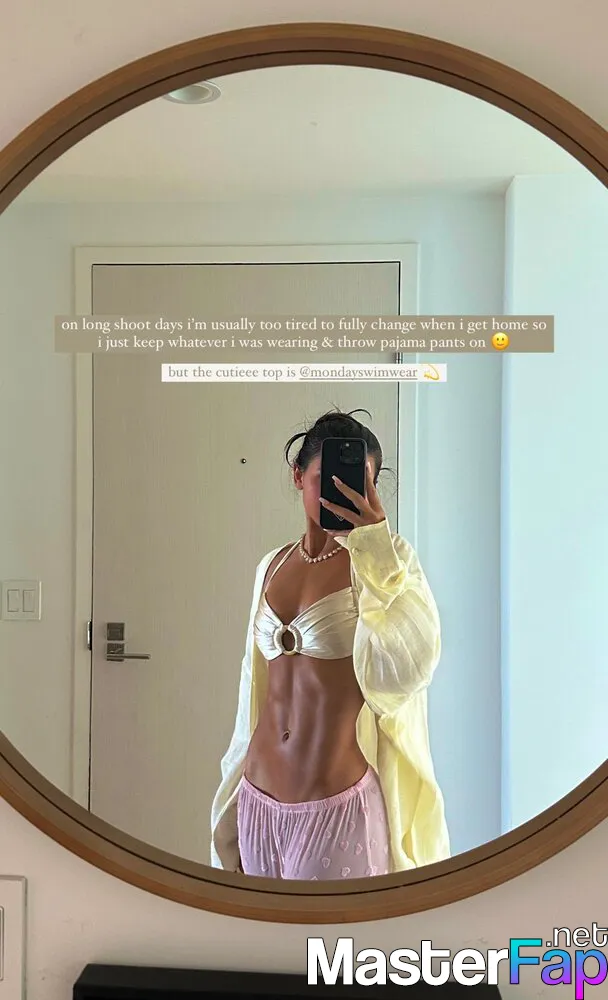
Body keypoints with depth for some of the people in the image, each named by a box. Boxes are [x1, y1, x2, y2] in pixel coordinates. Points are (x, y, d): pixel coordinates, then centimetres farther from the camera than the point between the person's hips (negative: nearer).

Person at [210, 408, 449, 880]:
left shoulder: (385, 560, -8)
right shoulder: (272, 566, 7)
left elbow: (406, 667, -27)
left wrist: (374, 542, -25)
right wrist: (233, 810, 16)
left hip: (341, 807, -5)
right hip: (259, 803, 5)